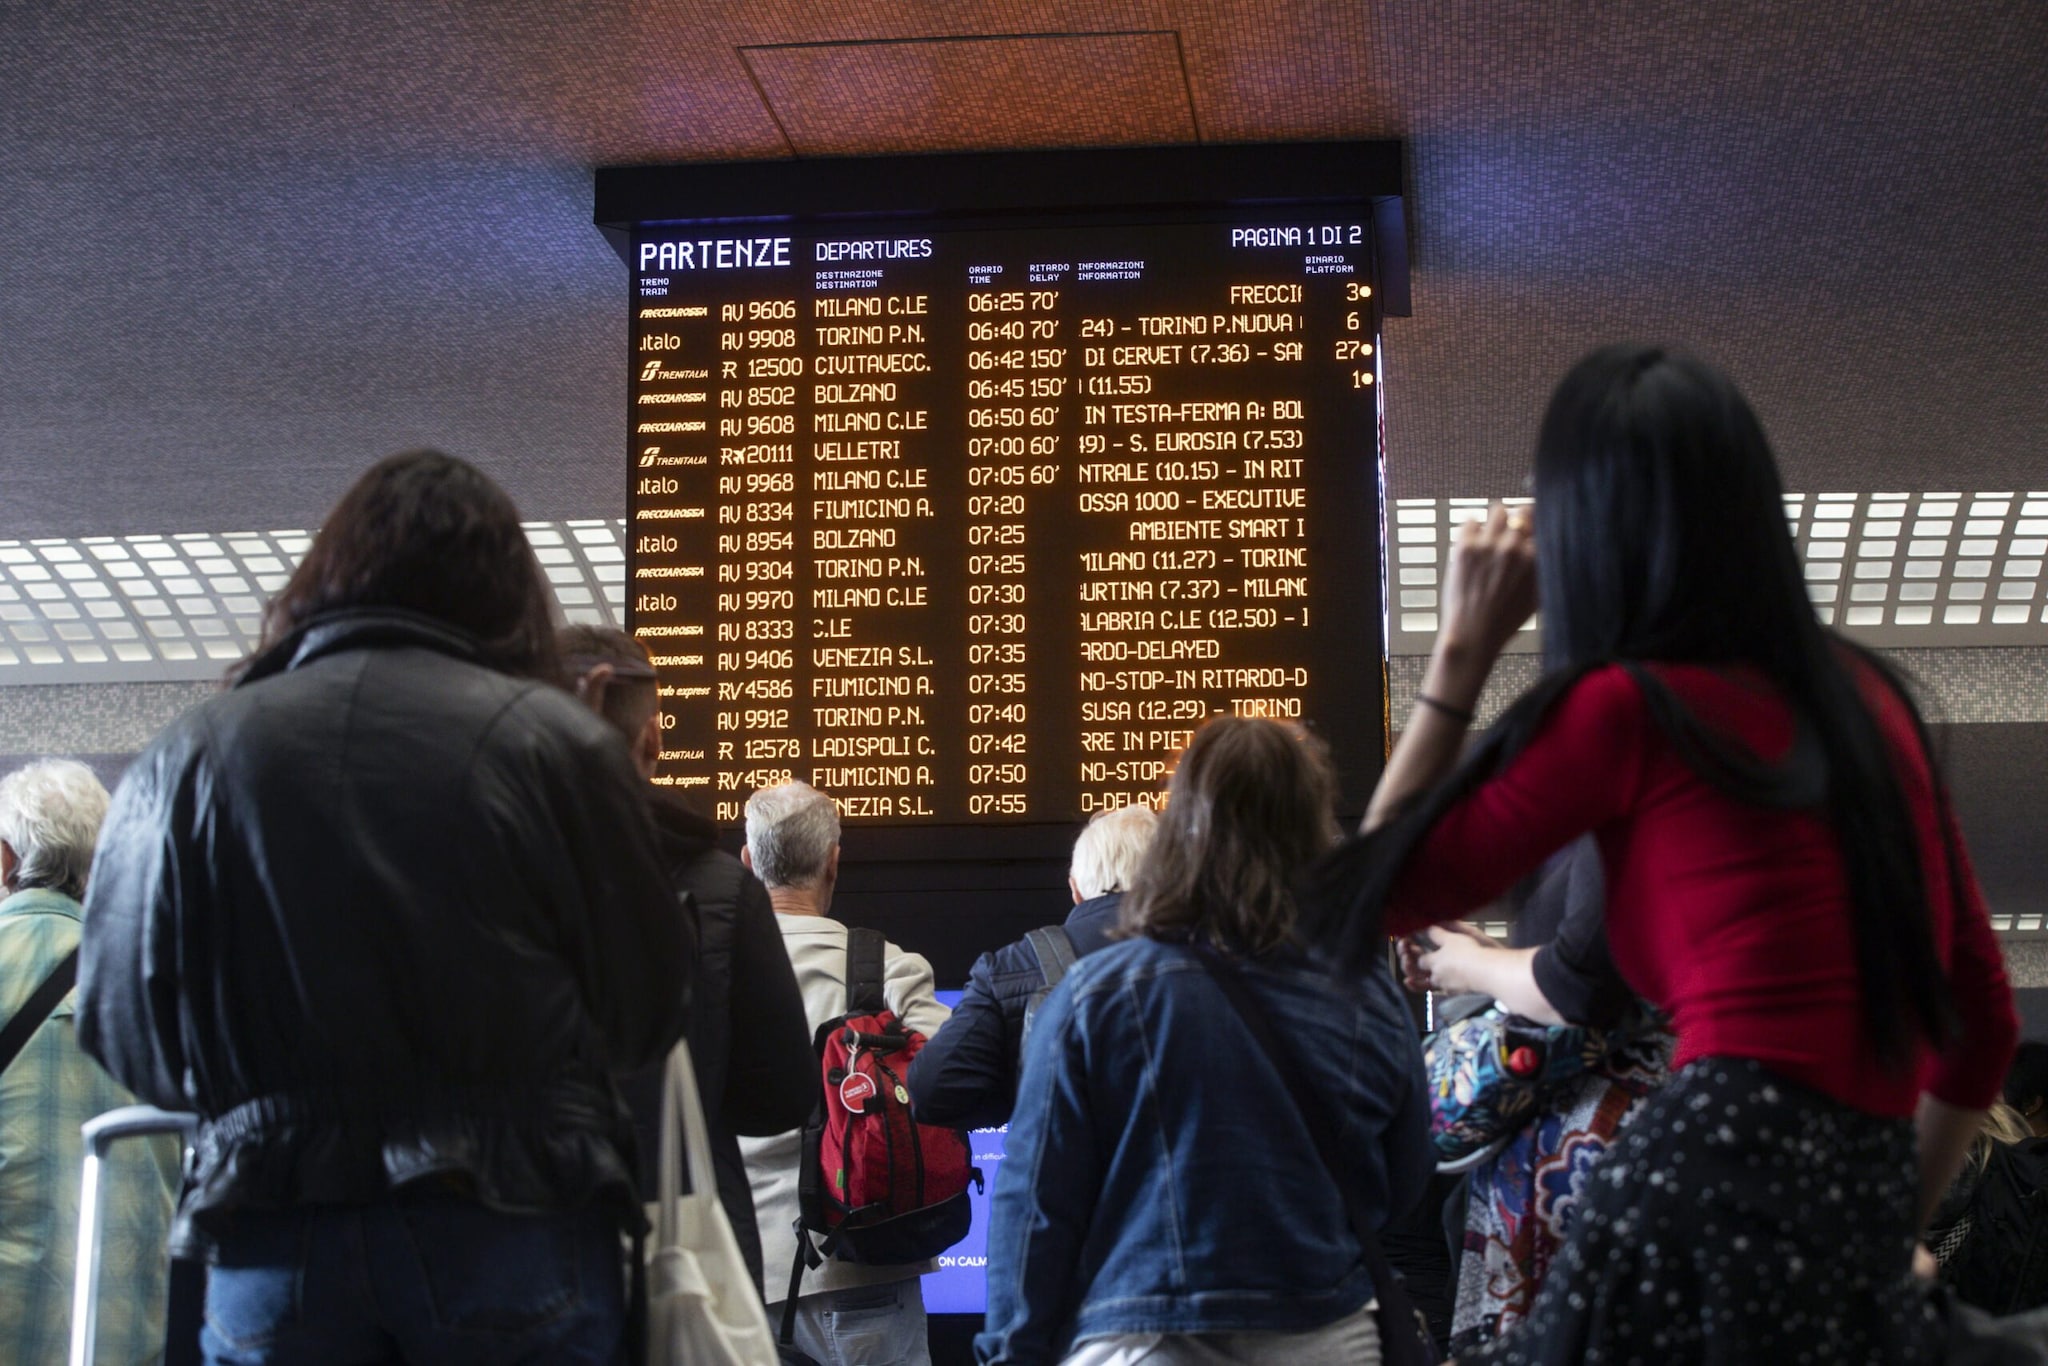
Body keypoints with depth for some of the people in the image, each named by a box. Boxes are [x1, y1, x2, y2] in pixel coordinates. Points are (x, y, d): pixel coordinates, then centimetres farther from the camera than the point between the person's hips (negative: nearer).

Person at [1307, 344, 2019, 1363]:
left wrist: (1463, 646, 12)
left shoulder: (1626, 707, -2)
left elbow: (1387, 890, 9)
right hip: (1859, 1258, 7)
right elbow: (1982, 1016, 20)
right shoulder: (1866, 697, 15)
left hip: (1716, 1182, -7)